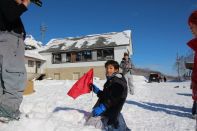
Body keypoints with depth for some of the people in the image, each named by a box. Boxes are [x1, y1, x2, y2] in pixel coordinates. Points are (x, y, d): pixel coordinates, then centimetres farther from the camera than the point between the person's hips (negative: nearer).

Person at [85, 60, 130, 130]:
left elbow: (113, 99, -25)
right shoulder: (111, 80, 18)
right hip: (106, 111, 11)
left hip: (110, 114, -11)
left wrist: (102, 108, -30)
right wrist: (97, 91, 14)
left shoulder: (118, 81, -14)